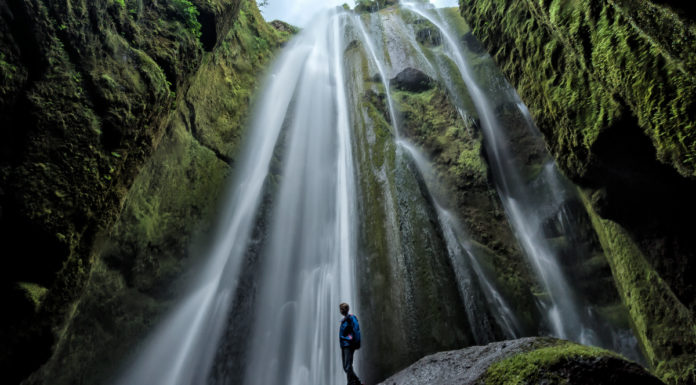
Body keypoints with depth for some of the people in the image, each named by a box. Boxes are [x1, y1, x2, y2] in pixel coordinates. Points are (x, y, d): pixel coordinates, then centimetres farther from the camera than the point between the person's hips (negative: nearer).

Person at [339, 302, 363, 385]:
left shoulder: (351, 318, -6)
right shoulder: (343, 320, 19)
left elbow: (356, 331, -12)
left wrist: (355, 343, -17)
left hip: (349, 345, -9)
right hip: (343, 345, 9)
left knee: (348, 366, -11)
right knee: (345, 367, 9)